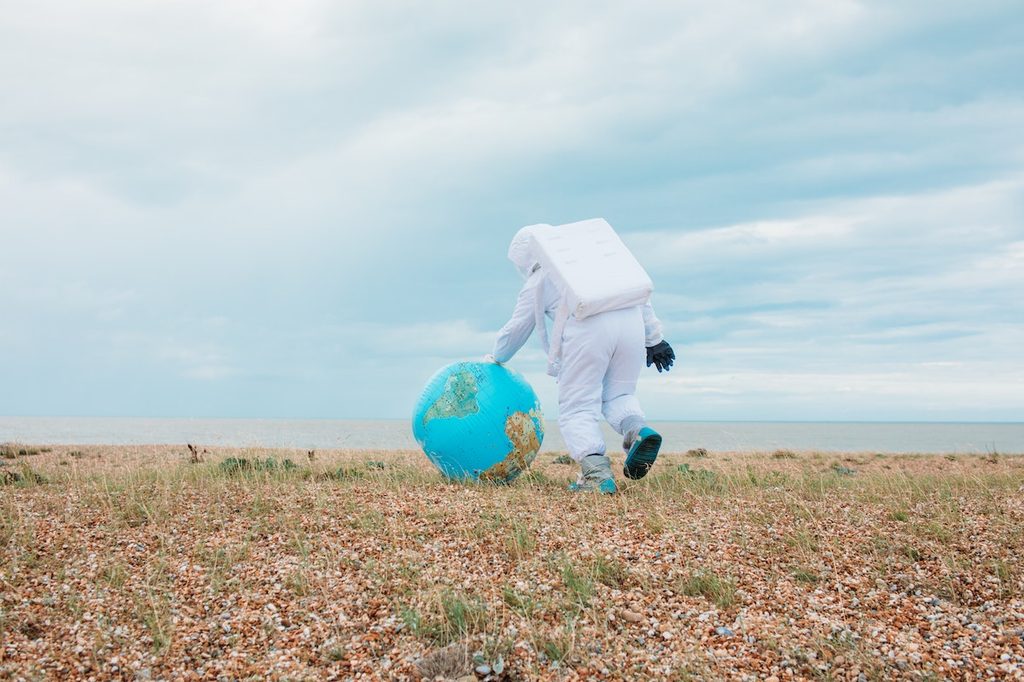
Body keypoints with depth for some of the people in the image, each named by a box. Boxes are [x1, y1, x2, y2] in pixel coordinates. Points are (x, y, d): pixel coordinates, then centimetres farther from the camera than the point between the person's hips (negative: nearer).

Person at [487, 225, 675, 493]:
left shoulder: (536, 283, 20)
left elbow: (515, 330, 28)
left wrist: (494, 359, 46)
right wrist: (654, 338, 26)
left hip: (586, 329, -4)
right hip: (631, 320, 4)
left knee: (577, 408, 4)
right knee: (618, 395, 20)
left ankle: (595, 469, -19)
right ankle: (637, 429, -12)